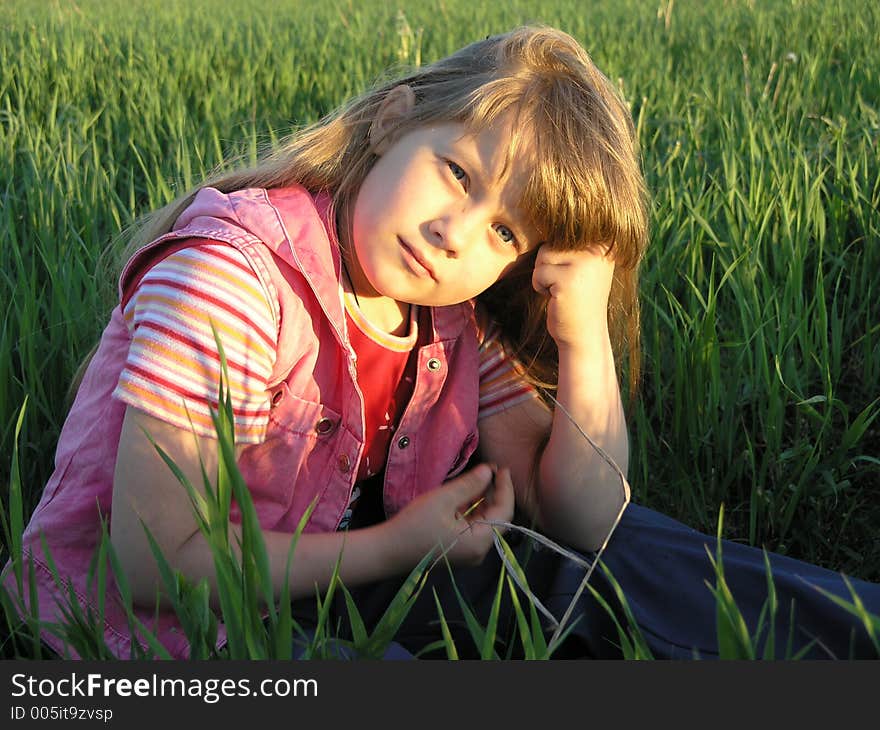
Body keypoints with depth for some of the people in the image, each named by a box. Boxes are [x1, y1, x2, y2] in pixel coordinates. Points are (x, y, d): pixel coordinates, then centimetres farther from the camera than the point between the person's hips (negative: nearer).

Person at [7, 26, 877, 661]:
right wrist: (399, 547, -18)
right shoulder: (234, 271, -24)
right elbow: (155, 557, -26)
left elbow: (583, 522, -2)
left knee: (618, 560, -3)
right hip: (169, 639, -6)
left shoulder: (457, 324, -3)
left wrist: (586, 339, -17)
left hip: (347, 594, 7)